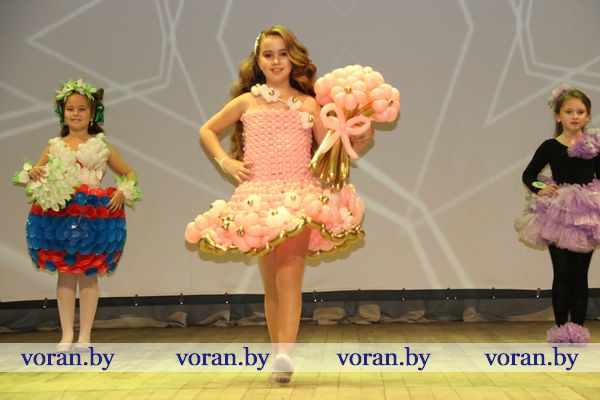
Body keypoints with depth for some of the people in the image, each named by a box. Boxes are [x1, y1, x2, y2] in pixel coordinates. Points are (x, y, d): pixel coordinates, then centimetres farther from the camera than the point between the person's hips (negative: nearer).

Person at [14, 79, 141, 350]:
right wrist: (32, 173, -6)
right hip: (60, 214, 2)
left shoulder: (101, 146, 5)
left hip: (94, 216, -1)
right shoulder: (54, 146, 9)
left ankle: (84, 336, 10)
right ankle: (67, 335, 12)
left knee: (89, 275, 2)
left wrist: (122, 192, -7)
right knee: (65, 274, 5)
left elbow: (129, 173, 11)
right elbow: (35, 173, 17)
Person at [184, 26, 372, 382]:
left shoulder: (308, 104, 9)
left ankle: (284, 354, -23)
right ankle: (278, 353, 16)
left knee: (289, 274, -16)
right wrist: (225, 162, 7)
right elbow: (207, 131, 21)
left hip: (300, 197, -1)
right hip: (258, 198, 1)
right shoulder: (247, 102, 11)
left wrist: (357, 143, -9)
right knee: (270, 280, 5)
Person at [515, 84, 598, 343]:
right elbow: (528, 175, 5)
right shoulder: (550, 147, -2)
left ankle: (578, 331, 14)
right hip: (558, 214, -1)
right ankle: (561, 331, 10)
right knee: (562, 275, 2)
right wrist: (539, 189, -10)